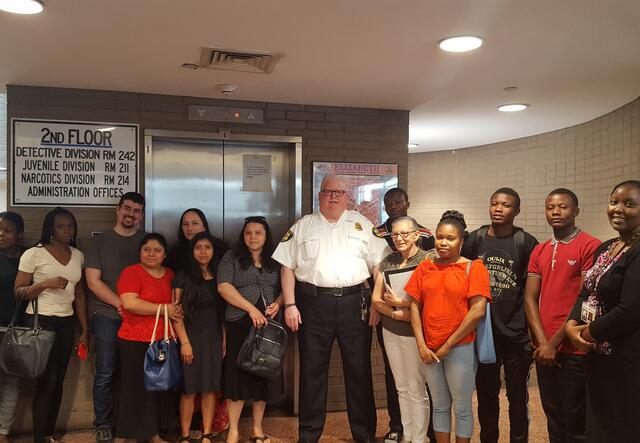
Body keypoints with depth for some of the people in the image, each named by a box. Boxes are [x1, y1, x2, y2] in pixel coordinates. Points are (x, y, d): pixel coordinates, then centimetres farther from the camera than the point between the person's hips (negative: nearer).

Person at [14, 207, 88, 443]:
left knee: (58, 380, 9)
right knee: (47, 380, -4)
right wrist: (46, 284, -22)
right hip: (40, 322, -5)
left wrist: (84, 330, 9)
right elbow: (18, 291, -7)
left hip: (66, 323, 5)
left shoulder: (78, 256, 8)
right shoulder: (34, 254, -7)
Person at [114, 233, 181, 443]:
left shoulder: (171, 275, 12)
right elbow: (129, 303, -20)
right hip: (135, 341, -6)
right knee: (136, 389, 0)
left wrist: (178, 311, 2)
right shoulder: (131, 272, -6)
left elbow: (178, 303, 26)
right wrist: (164, 309, -16)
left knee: (158, 389, 12)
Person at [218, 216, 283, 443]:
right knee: (238, 375, -2)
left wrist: (278, 303, -8)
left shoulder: (275, 261, 12)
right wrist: (251, 308, -15)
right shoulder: (231, 258, 3)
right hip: (240, 324, -3)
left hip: (268, 325, 3)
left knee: (263, 375, 7)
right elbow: (224, 286, -9)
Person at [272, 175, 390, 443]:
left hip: (354, 303, 0)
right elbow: (288, 267, 7)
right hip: (314, 303, 0)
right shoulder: (303, 226, 10)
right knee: (312, 370, 7)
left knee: (359, 369, 6)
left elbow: (379, 265, 6)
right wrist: (290, 305, -1)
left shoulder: (362, 225, 9)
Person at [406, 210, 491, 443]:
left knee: (462, 407, 9)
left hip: (461, 348, -3)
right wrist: (421, 345, -5)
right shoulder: (424, 268, 6)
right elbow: (415, 306, 5)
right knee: (439, 406, 16)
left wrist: (448, 345, -11)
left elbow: (478, 311, -13)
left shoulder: (474, 268, -6)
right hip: (430, 350, 4)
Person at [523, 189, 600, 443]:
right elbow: (530, 298, 5)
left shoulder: (590, 247, -9)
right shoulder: (539, 252, 11)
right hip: (543, 349, 6)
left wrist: (554, 343, -12)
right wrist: (542, 342, -8)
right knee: (552, 417, 16)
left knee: (575, 422, 6)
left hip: (575, 349, -5)